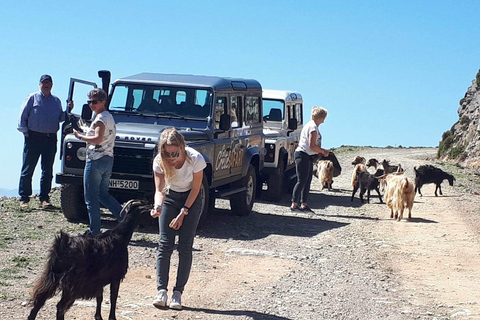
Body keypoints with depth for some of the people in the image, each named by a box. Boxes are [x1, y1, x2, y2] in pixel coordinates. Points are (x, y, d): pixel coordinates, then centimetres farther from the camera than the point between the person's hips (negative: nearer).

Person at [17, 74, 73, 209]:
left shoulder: (56, 101, 15)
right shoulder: (33, 98, 3)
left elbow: (60, 118, 16)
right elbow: (23, 115, 1)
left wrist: (68, 111, -1)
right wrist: (24, 131, -7)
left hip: (51, 138, 4)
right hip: (34, 137, -4)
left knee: (47, 170, 4)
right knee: (28, 169, -2)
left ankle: (44, 198, 10)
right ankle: (24, 198, 2)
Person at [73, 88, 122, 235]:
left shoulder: (100, 118, -14)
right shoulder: (109, 117, 16)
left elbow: (98, 139, -27)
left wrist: (80, 136, -14)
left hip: (96, 161, -10)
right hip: (108, 159, 10)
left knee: (91, 197, -1)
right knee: (103, 194, 19)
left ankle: (94, 231, 3)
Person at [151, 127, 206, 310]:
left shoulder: (196, 159, -28)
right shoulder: (159, 162, -23)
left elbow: (195, 189, -16)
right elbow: (160, 189, -20)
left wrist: (182, 214, -15)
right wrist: (158, 206, -41)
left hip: (191, 200, -2)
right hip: (170, 198, 2)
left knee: (185, 247, -7)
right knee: (165, 244, -9)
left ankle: (178, 292, -3)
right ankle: (161, 290, -7)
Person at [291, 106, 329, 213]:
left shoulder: (310, 125, 18)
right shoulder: (313, 127, -14)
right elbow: (312, 145, -19)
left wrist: (319, 152, 13)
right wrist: (323, 151, -7)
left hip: (307, 156, 10)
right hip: (303, 156, -10)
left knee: (307, 181, 9)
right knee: (302, 181, -9)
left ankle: (303, 204, 11)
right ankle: (294, 204, -8)